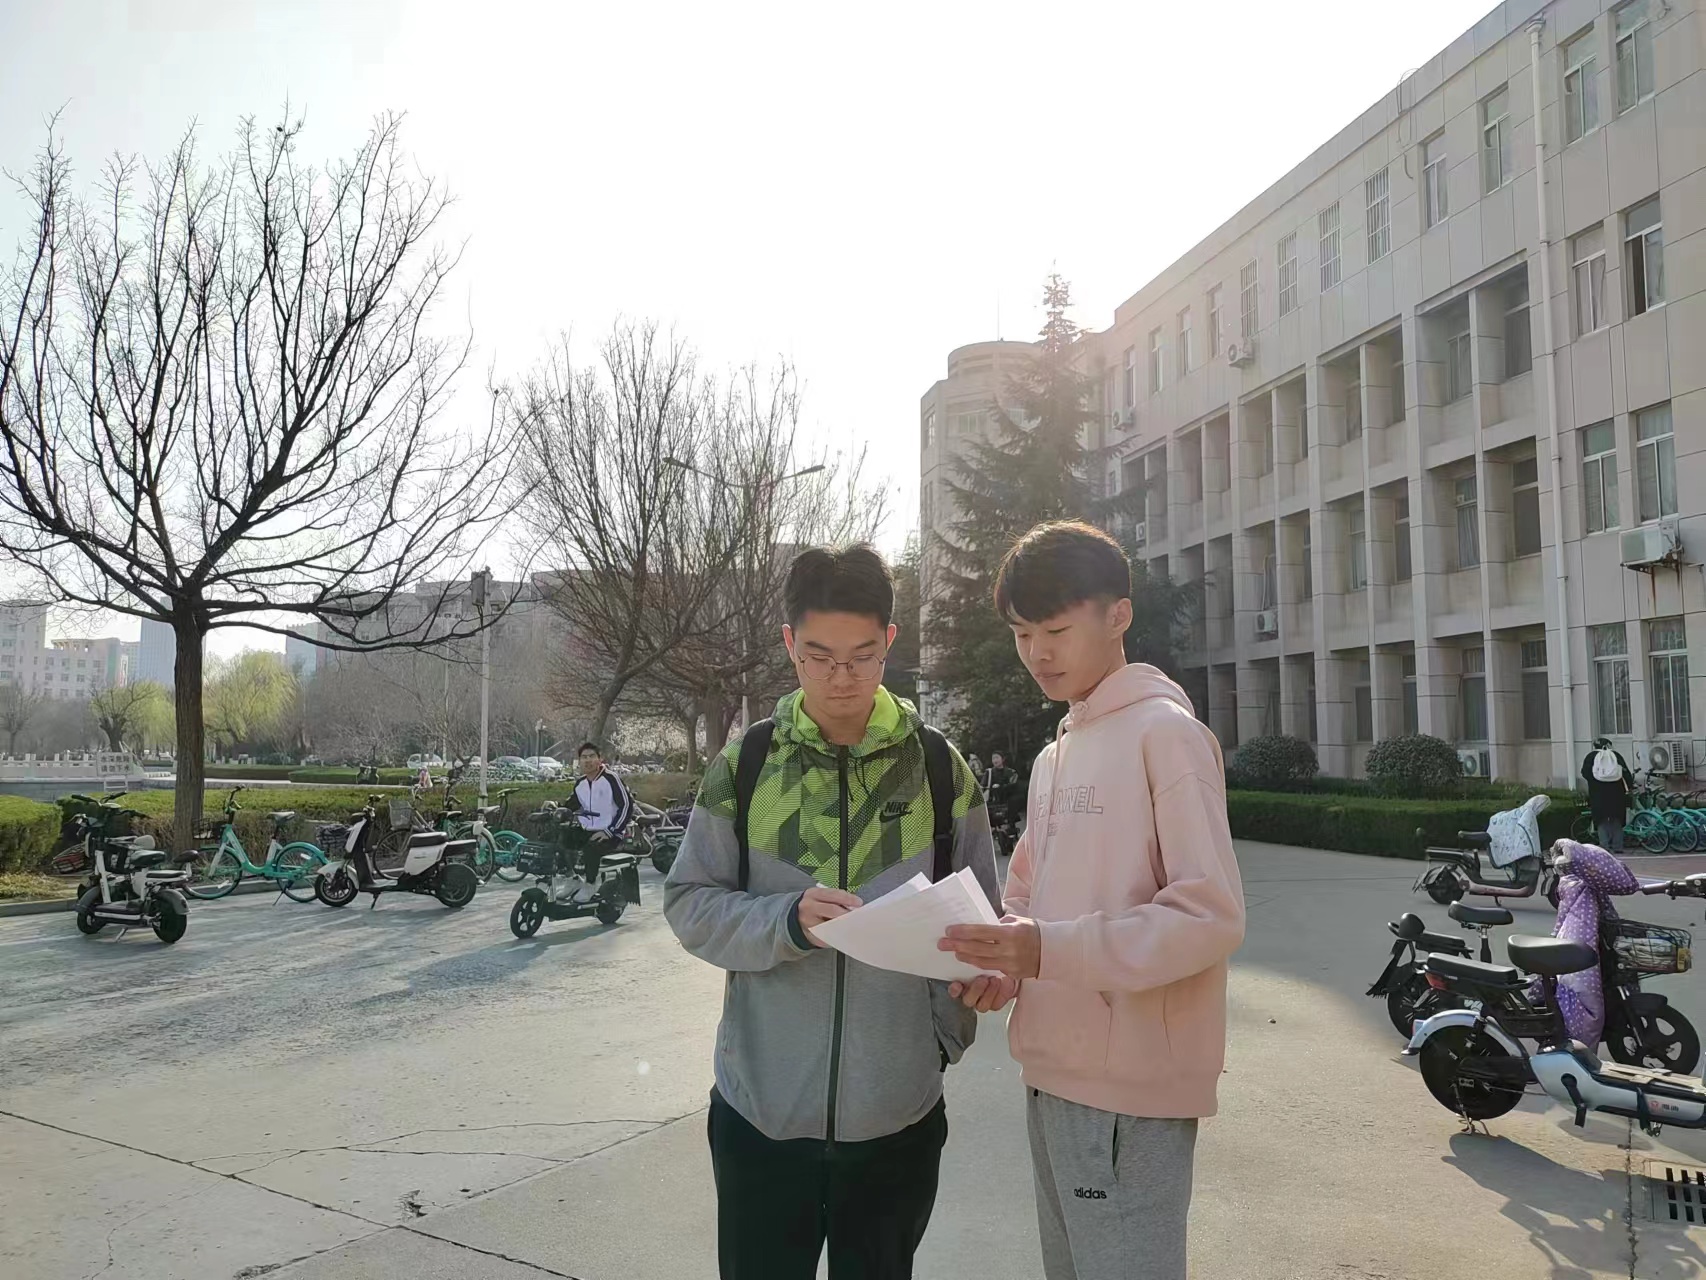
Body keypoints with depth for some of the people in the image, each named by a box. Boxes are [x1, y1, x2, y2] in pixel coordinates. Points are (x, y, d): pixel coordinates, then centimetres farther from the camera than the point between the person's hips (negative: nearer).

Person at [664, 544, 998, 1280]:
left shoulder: (939, 767, -1)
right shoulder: (745, 763, -2)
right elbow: (689, 906, -3)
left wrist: (944, 1036, -4)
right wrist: (787, 921, -19)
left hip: (898, 1110, 1)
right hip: (761, 1105, 0)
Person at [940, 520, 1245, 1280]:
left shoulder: (1166, 732, -12)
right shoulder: (1055, 755, 15)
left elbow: (1211, 917, -18)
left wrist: (1049, 952, -26)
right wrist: (1006, 956, -3)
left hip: (1131, 1083, -8)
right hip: (1055, 1072, 8)